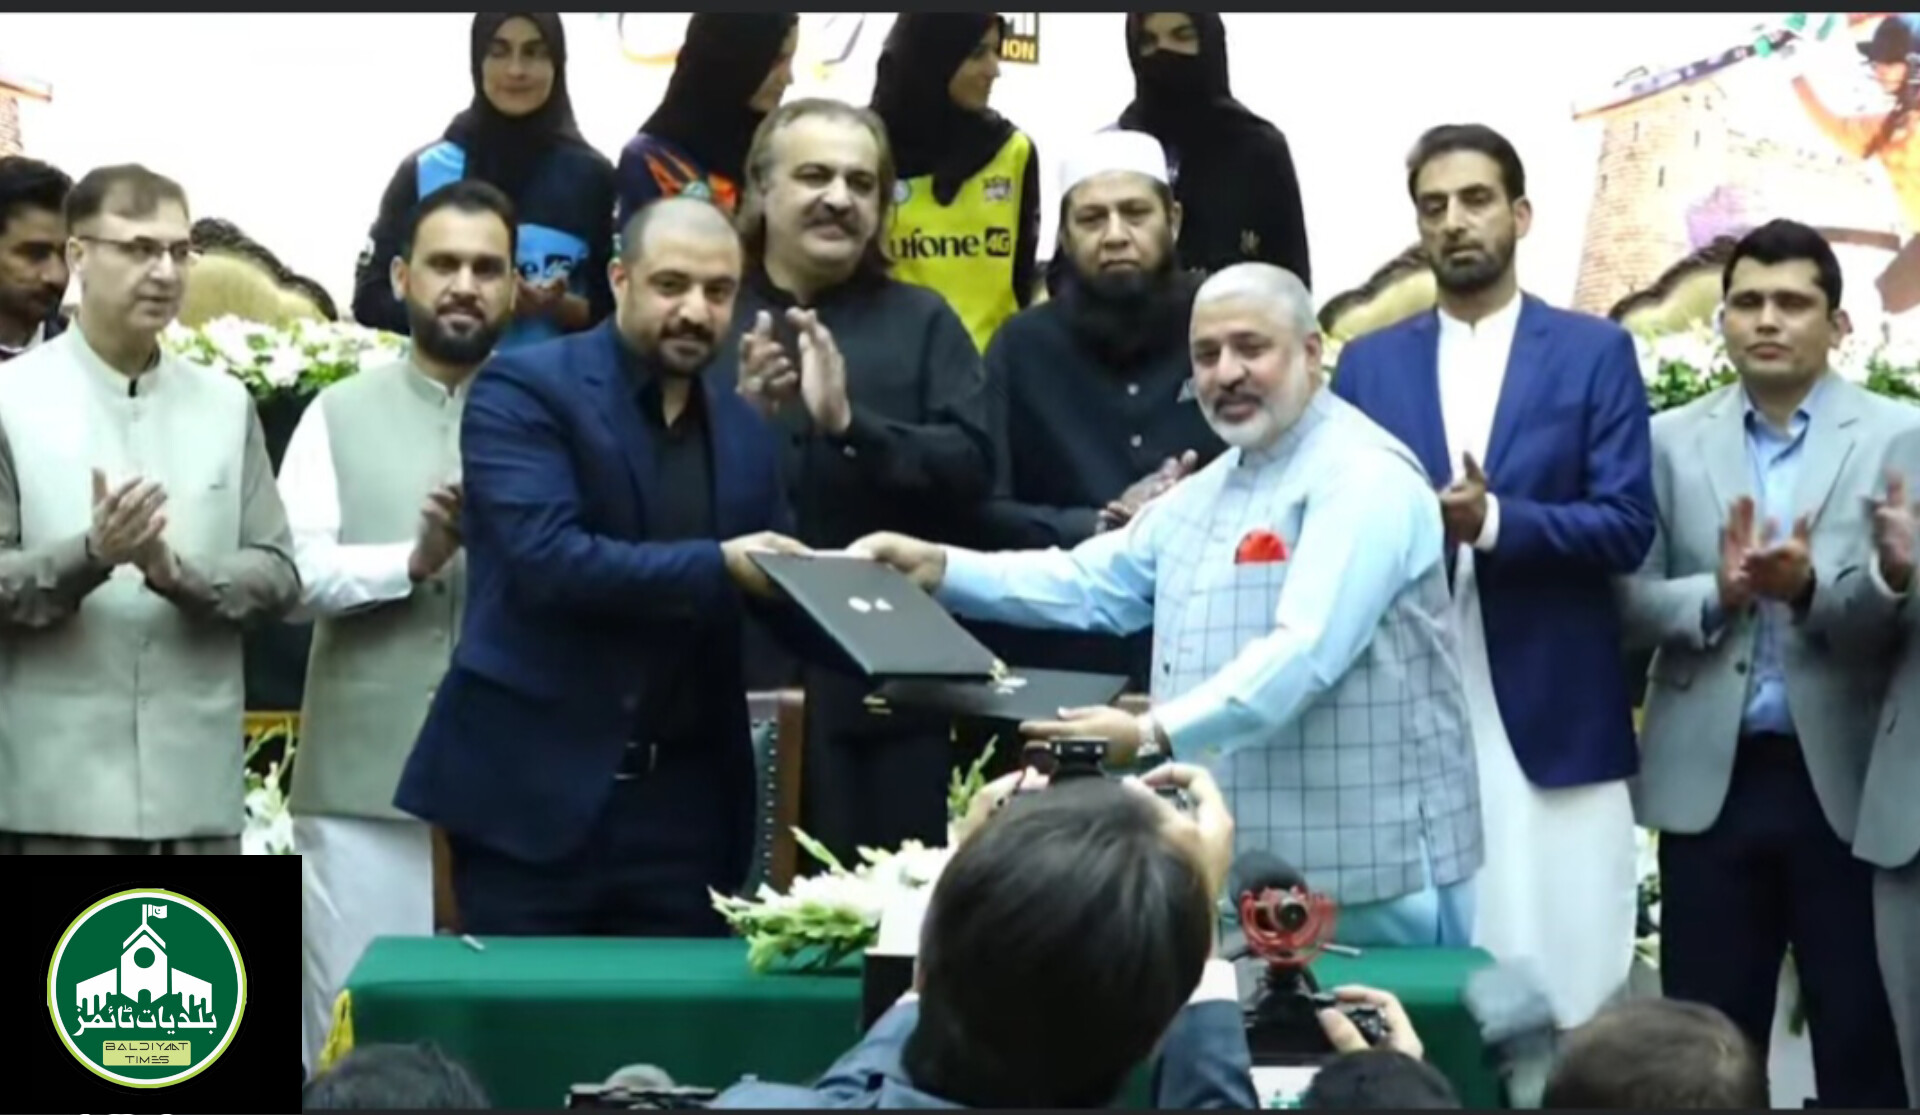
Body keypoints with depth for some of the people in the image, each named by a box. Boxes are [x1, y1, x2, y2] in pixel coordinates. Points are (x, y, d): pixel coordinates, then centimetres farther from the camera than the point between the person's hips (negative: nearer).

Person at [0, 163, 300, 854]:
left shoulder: (225, 405, 9)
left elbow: (279, 575, 5)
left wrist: (181, 574, -14)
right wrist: (88, 556, -23)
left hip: (198, 783, 4)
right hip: (61, 787, -3)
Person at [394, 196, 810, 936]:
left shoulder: (745, 432, 13)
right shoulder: (524, 390, -5)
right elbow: (546, 558, -18)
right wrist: (717, 567, -21)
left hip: (684, 799, 5)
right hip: (536, 788, -5)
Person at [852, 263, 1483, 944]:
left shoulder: (1364, 478, -14)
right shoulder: (1211, 488, 17)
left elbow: (1304, 650, -25)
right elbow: (1091, 581, 17)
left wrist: (1155, 734, -32)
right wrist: (939, 568, 4)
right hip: (1237, 864, 8)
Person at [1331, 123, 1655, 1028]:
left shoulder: (1594, 352, 4)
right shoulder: (1368, 364, 12)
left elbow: (1627, 527, -4)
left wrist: (1495, 520, -19)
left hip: (1554, 714, -2)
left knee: (1559, 976, -2)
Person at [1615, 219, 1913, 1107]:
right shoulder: (1671, 441, 7)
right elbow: (1629, 600, 2)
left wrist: (1811, 589, -23)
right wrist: (1717, 594, -17)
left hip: (1849, 780, -2)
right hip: (1711, 780, 2)